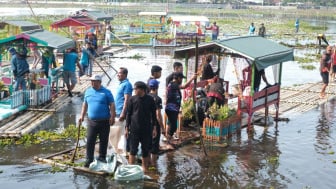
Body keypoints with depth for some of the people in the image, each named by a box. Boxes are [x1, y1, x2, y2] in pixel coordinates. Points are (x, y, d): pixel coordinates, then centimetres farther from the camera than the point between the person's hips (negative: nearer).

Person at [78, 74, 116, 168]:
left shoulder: (106, 92, -3)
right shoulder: (88, 91, 10)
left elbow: (112, 105, -5)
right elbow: (85, 104, 19)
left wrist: (112, 117, -13)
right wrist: (82, 116, 14)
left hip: (104, 121, -3)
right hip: (91, 121, 3)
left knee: (103, 141, 8)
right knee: (90, 141, 0)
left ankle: (102, 158, 22)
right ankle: (89, 160, 7)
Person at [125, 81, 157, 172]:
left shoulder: (150, 100, -1)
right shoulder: (132, 99, -1)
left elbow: (153, 114, 5)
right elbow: (129, 114, 4)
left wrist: (154, 128, 1)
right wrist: (126, 128, 1)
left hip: (146, 129, 0)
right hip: (134, 128, 0)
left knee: (145, 150, 8)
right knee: (133, 150, 0)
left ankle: (144, 168, 21)